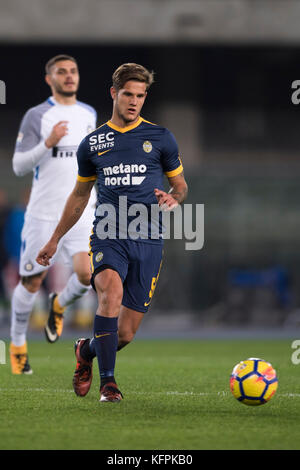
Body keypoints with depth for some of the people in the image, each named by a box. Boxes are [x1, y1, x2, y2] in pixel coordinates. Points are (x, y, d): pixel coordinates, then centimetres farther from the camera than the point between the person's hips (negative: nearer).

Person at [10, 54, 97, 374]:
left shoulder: (88, 114, 12)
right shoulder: (36, 116, -3)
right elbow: (18, 166, -8)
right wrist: (48, 144, -22)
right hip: (43, 212, -3)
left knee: (86, 274, -17)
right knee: (31, 282, 3)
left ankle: (60, 305, 16)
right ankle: (17, 343, 25)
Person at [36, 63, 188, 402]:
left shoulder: (160, 138, 6)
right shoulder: (92, 143, 10)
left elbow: (180, 185, 16)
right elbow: (79, 195, 22)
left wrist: (172, 199, -9)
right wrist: (54, 240, 24)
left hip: (147, 241, 0)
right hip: (107, 236, 0)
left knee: (126, 333, -1)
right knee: (112, 290, -32)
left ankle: (86, 351, 34)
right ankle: (107, 381, -24)